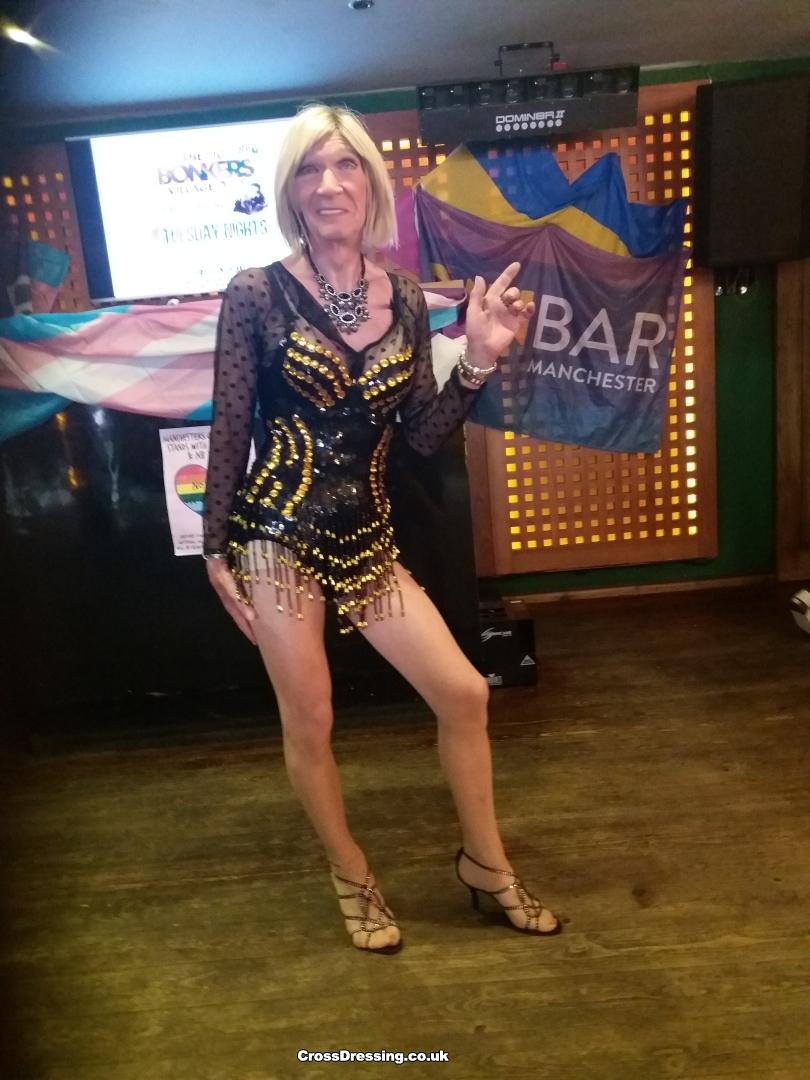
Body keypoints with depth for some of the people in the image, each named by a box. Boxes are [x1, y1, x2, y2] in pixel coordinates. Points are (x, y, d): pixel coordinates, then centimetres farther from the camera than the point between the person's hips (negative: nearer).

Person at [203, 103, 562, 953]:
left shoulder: (405, 300, 6)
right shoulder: (256, 295, -5)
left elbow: (424, 436, 5)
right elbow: (228, 429, -2)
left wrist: (479, 359, -7)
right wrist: (215, 550, -1)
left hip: (365, 535, 4)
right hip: (278, 534, -4)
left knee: (464, 692, 4)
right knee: (310, 724, 6)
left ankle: (485, 863, 28)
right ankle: (353, 880, 33)